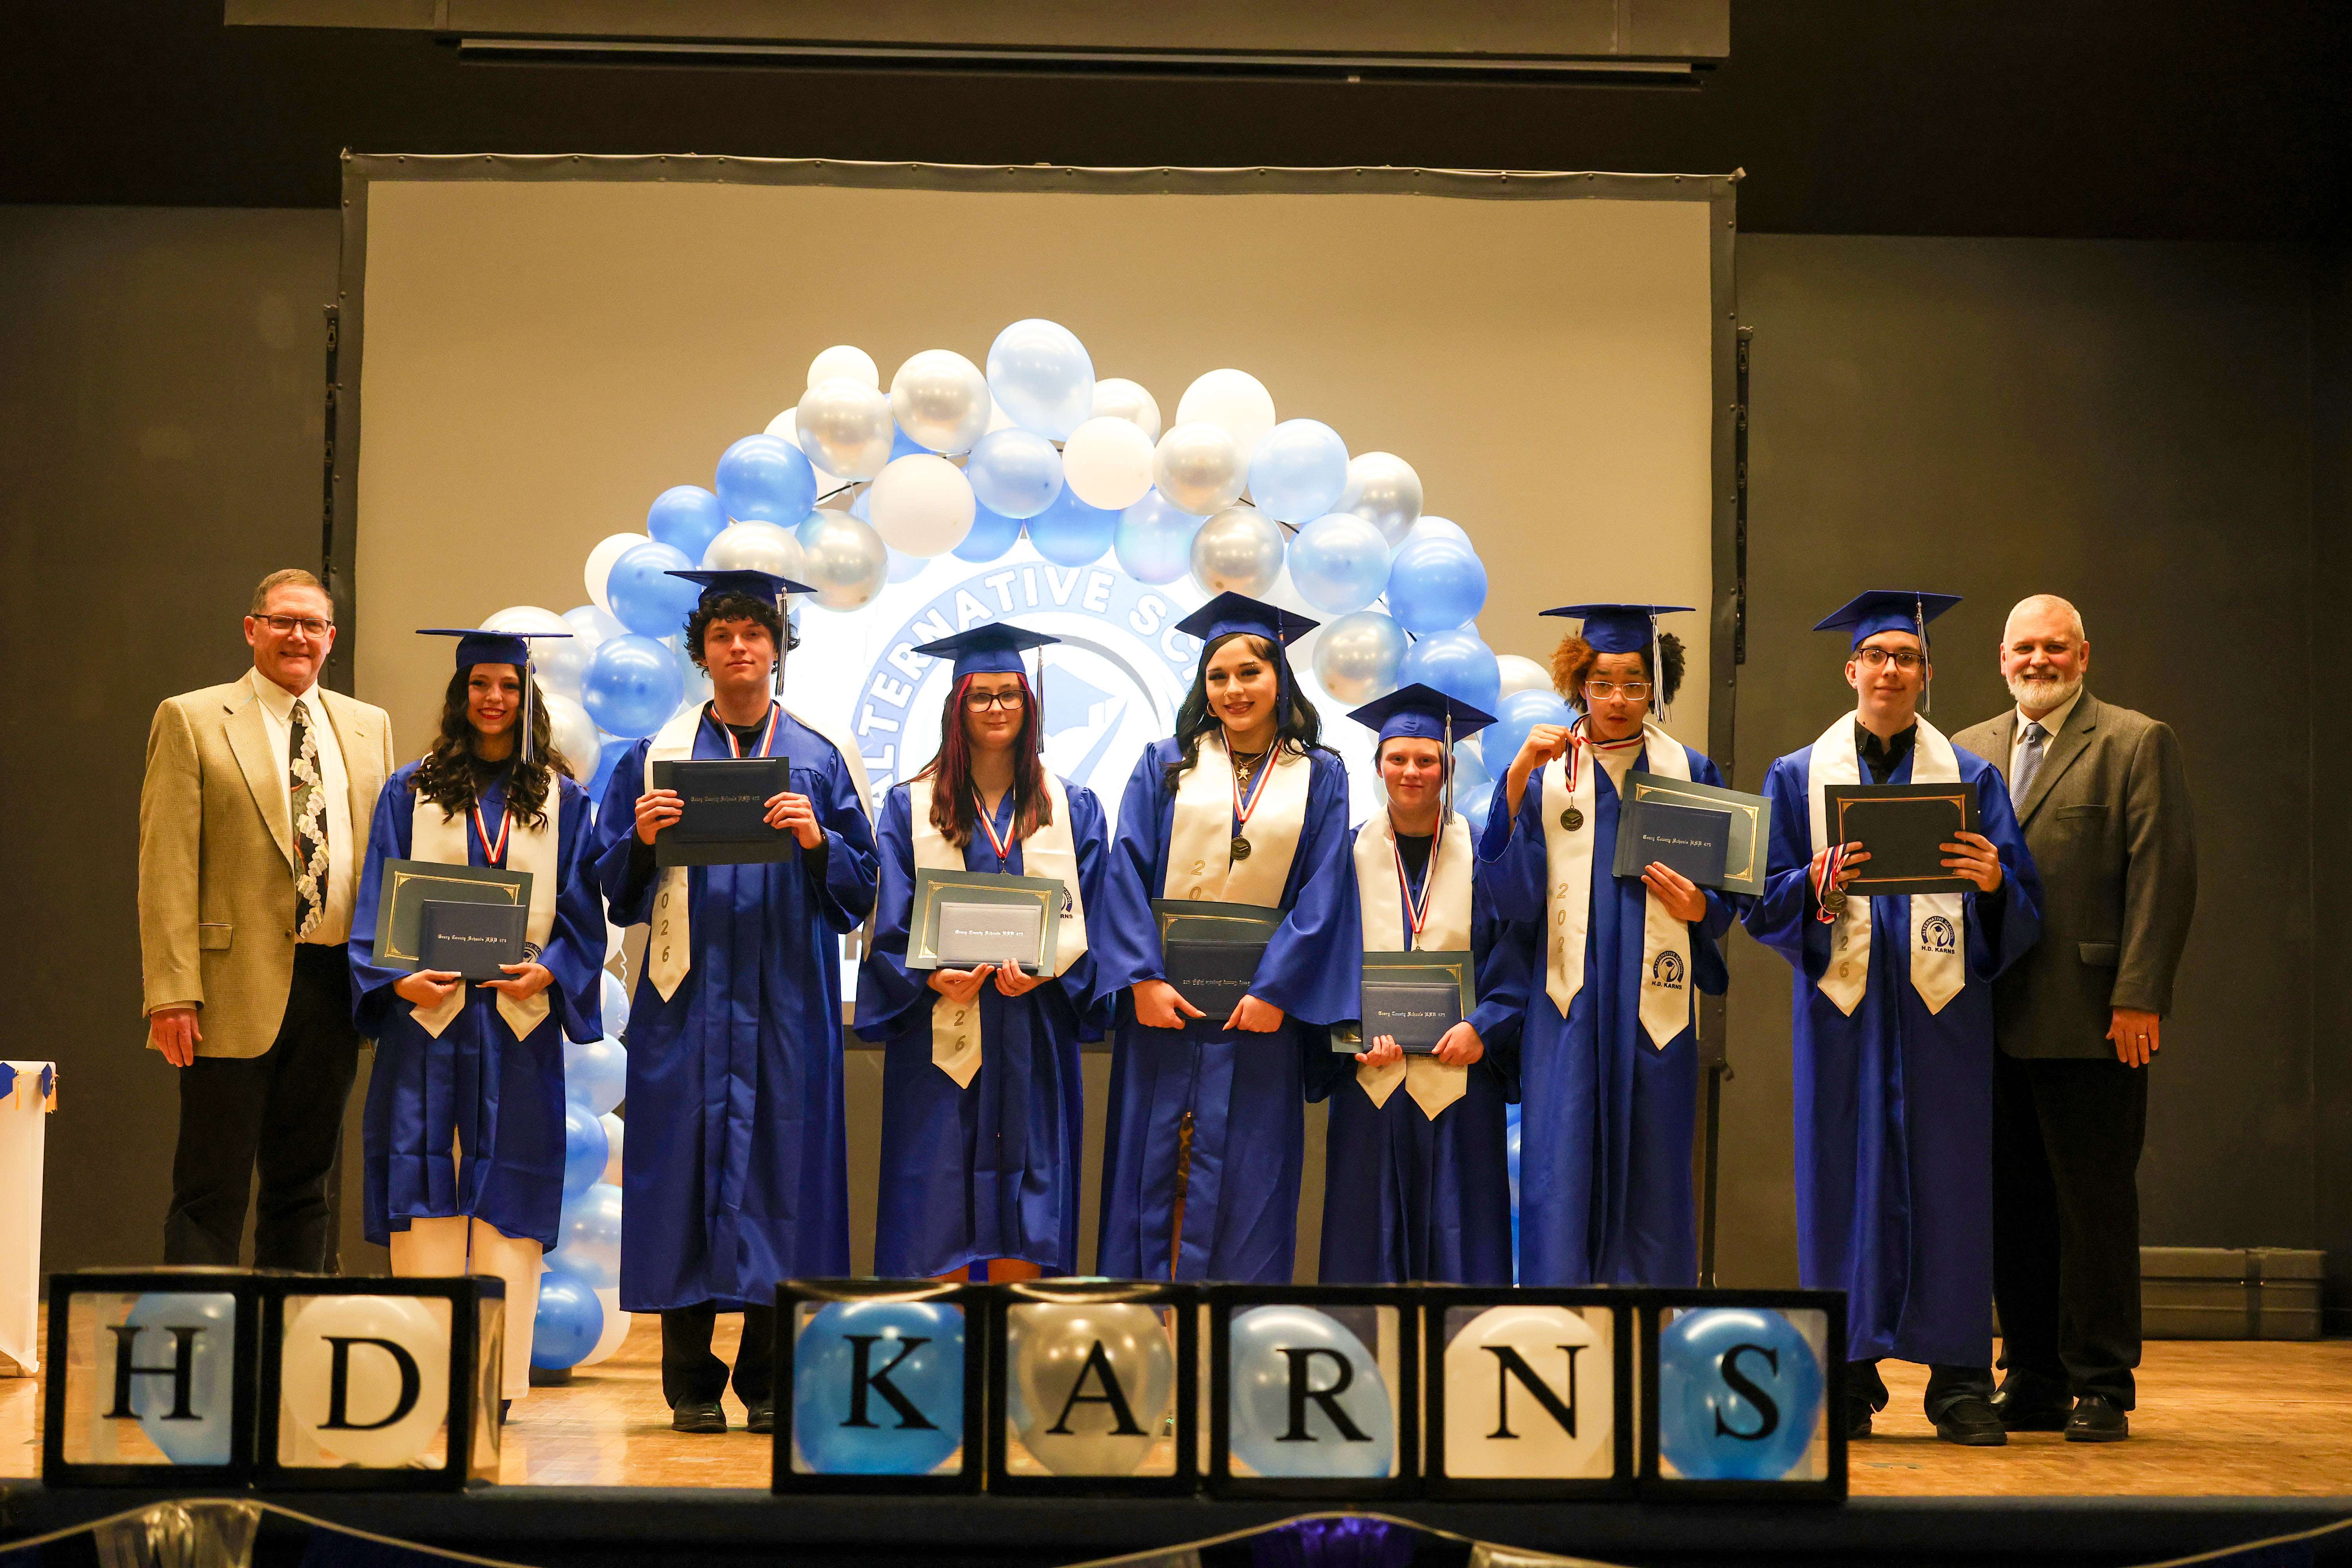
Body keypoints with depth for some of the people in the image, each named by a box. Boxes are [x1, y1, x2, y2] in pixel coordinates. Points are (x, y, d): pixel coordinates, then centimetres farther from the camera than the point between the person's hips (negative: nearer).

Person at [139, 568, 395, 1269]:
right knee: (213, 1192, -1)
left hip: (335, 987, 4)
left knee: (305, 1186, 11)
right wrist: (172, 992, -14)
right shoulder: (190, 720, 1)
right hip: (237, 986, -4)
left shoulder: (370, 727, 14)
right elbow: (166, 868, -6)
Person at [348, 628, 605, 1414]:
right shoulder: (410, 793, 8)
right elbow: (378, 905, 3)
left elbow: (582, 911, 7)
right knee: (424, 1192, -2)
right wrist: (400, 979, -12)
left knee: (508, 1196, 0)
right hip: (428, 1014, 0)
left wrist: (547, 973, -10)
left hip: (520, 1019, 1)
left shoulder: (561, 801, 10)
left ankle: (497, 1376, 3)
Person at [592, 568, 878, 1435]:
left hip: (787, 996, 0)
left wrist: (818, 841, -12)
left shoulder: (822, 759, 10)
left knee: (783, 1159, -2)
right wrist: (642, 837, -12)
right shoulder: (658, 755, 10)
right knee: (687, 1159, -3)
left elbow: (861, 886, 6)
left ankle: (770, 1379, 6)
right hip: (688, 996, 0)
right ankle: (692, 1384, 5)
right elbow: (617, 888, 8)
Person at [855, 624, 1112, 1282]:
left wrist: (1044, 970, -13)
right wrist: (932, 978, -16)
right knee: (940, 1208, -3)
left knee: (1023, 1226, 0)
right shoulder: (910, 807, 7)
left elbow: (1088, 917, 5)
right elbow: (891, 925, 2)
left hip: (1034, 1029, 1)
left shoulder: (1073, 809, 11)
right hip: (940, 1031, -1)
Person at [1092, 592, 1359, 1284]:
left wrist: (1276, 989, -12)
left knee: (1243, 1177, 1)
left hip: (1260, 1005, 0)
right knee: (1153, 1166, 1)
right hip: (1164, 997, 1)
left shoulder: (1319, 776, 6)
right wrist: (1143, 978, -12)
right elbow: (1128, 872, 0)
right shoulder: (1165, 765, 8)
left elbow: (1322, 891, -1)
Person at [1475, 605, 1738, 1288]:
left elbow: (1729, 897, 11)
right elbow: (1513, 897, -6)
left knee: (1651, 1174, 4)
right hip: (1569, 1001, -1)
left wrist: (1697, 907, -12)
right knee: (1560, 1176, -5)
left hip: (1654, 1002, 1)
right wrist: (1517, 783, -14)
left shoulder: (1689, 772, 8)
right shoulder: (1544, 771, 4)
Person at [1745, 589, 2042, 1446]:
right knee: (1844, 1179, -2)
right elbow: (1764, 901, 3)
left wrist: (1992, 881, -17)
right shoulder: (1799, 777, 10)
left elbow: (2022, 912, 5)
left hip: (1941, 1006, 0)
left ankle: (1960, 1384, 4)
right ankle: (1848, 1380, 6)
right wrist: (1819, 883, -17)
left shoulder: (1971, 778, 11)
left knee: (1948, 1180, -2)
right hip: (1842, 1004, 0)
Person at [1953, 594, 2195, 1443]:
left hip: (2091, 1022, -5)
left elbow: (2164, 875, -6)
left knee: (2095, 1204, -1)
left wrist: (2138, 997, -13)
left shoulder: (2137, 744, 0)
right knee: (2013, 1206, 8)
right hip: (1992, 1022, 5)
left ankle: (2101, 1387, 8)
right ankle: (2033, 1381, 17)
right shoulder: (1968, 751, 16)